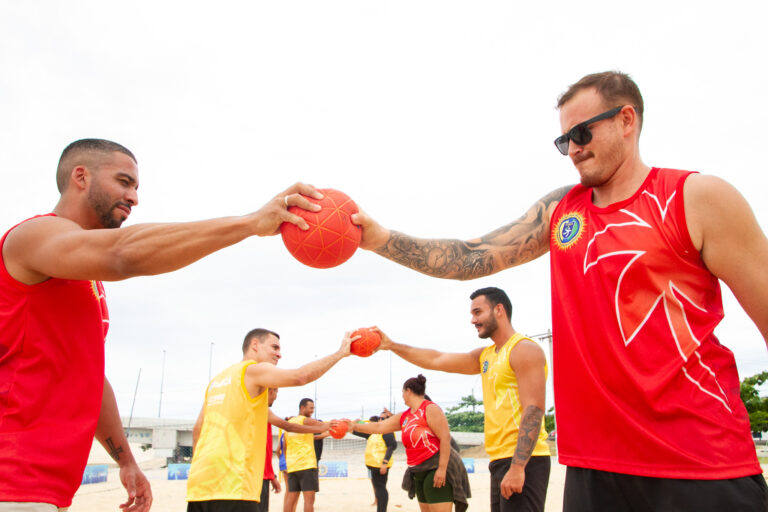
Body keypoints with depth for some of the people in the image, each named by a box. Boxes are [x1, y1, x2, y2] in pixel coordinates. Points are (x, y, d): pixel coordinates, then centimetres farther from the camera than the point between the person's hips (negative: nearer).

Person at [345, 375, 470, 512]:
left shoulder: (430, 409, -11)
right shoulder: (404, 416, 13)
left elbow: (445, 438, -18)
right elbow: (379, 427, 18)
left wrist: (442, 469, -22)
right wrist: (354, 427, 17)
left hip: (437, 468, -8)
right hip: (419, 472, 8)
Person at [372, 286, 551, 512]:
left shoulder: (524, 349, -10)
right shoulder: (485, 356, 16)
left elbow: (534, 411, -18)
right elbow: (437, 360, 18)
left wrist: (517, 467, -23)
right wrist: (392, 345, 16)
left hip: (523, 460, -8)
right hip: (501, 460, 8)